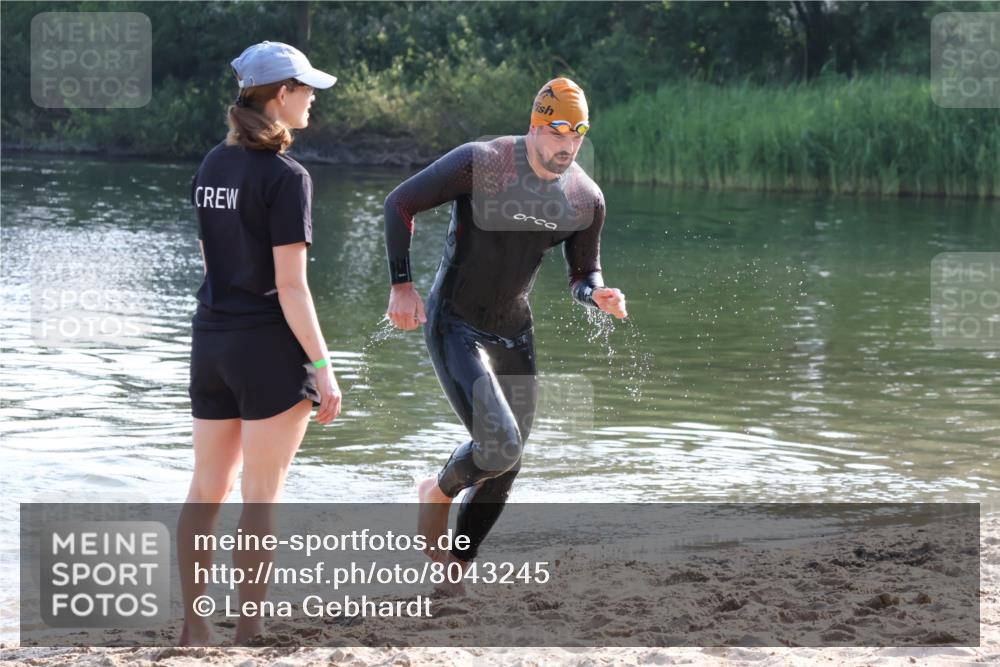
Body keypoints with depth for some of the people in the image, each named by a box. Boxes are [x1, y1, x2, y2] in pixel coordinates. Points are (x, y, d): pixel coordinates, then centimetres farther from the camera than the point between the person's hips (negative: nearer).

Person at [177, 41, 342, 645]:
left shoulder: (212, 166, 8)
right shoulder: (286, 177, -15)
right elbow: (290, 285, -17)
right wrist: (322, 367, -14)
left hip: (212, 341, 7)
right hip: (269, 346, -7)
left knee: (208, 488, 11)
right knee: (261, 496, 1)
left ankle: (194, 623, 14)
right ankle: (249, 630, 6)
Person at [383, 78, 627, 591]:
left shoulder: (586, 200, -4)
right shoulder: (480, 164, -20)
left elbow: (582, 274, 10)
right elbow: (400, 203, -11)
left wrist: (597, 294, -15)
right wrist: (401, 284, -15)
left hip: (513, 332, 6)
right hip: (455, 327, -6)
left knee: (505, 465, 10)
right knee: (499, 443, -21)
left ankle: (455, 567, 29)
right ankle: (438, 493, 12)